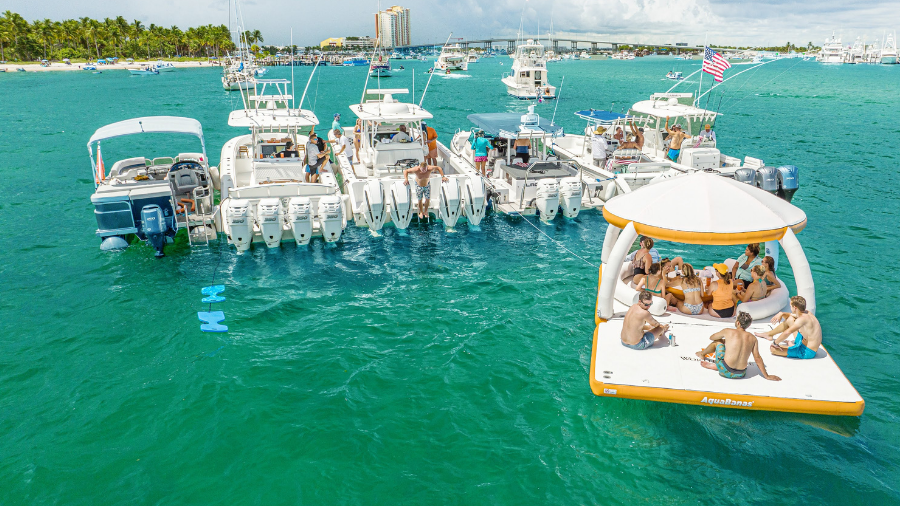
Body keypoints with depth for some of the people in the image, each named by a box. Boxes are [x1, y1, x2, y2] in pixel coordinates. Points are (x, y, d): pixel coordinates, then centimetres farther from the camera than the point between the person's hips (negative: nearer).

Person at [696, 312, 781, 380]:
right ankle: (713, 365, 30)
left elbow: (711, 337, 13)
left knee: (718, 341, 21)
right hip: (740, 374, 3)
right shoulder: (752, 338, 2)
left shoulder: (728, 332, -6)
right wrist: (767, 376, 11)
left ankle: (702, 354, 45)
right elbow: (758, 358, 2)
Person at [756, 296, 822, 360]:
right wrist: (781, 314, 1)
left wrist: (775, 343, -23)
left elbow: (787, 333, -37)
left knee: (773, 349, -19)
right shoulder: (806, 313, 2)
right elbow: (790, 315, 22)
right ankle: (769, 334, 35)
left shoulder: (802, 319, -28)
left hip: (807, 352, -10)